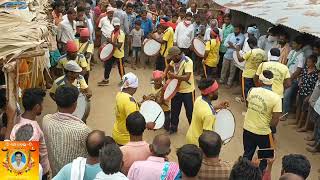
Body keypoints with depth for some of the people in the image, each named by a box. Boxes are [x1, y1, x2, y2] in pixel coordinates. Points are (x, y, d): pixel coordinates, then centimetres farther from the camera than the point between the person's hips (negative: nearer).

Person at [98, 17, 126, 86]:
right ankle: (105, 80, 24)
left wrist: (111, 42, -28)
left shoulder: (121, 33, -20)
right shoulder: (113, 32, 5)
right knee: (107, 65, 12)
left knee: (120, 68, 6)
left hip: (119, 54, -8)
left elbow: (119, 45, -26)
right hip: (112, 53, 8)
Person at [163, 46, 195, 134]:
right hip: (177, 89, 7)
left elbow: (187, 77, -35)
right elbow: (169, 66, 18)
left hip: (187, 91, -6)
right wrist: (164, 73, 3)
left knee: (190, 112, 8)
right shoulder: (174, 60, -4)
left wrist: (174, 76, -35)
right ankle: (173, 127, 35)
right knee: (174, 110, 17)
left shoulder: (188, 62, -26)